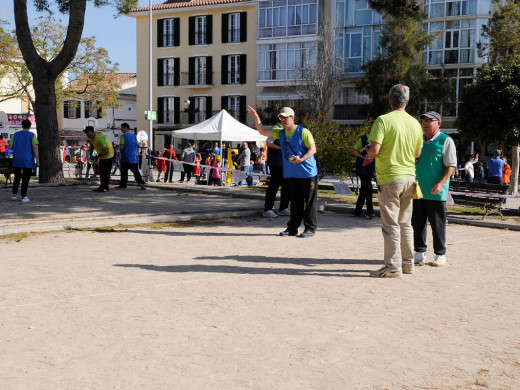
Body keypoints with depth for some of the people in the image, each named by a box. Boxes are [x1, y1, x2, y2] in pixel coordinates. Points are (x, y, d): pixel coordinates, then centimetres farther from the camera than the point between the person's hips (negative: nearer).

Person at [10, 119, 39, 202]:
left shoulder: (16, 134, 6)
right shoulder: (32, 135, -5)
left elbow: (10, 146, 7)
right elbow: (35, 148, -13)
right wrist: (37, 160, -10)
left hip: (17, 160, 4)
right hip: (27, 161, -4)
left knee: (17, 177, 16)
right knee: (25, 179, 0)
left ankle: (14, 195, 17)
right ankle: (24, 197, 0)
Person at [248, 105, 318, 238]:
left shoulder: (303, 132, -9)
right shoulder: (280, 133, 10)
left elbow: (313, 149, -11)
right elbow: (263, 131, 8)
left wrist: (301, 159, -26)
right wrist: (256, 117, -3)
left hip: (307, 172, -6)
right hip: (291, 173, 6)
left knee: (309, 201, -1)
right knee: (295, 202, 12)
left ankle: (310, 228, 5)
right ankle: (292, 228, 17)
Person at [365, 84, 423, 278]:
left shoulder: (383, 120, -13)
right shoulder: (415, 123, 6)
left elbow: (374, 151, -18)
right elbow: (417, 153, 14)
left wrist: (368, 149, 3)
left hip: (389, 178, -6)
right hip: (409, 177, 6)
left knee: (391, 224, -2)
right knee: (405, 223, 15)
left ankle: (393, 266, 0)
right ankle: (408, 262, 21)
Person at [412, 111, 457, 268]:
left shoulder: (446, 141, -5)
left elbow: (451, 166, -8)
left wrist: (440, 183, -19)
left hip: (436, 192, -5)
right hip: (417, 190, 6)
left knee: (437, 224, 2)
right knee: (418, 223, 8)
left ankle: (440, 254, 13)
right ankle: (420, 252, 18)